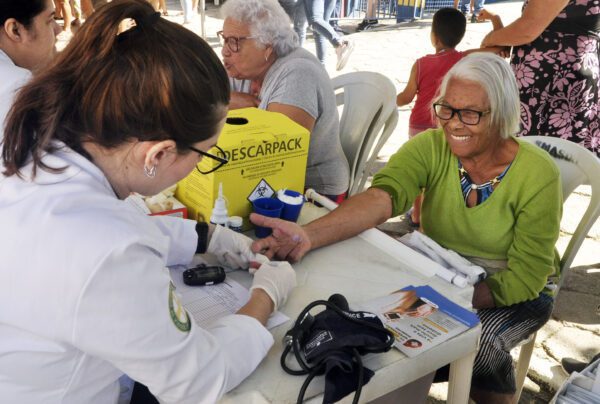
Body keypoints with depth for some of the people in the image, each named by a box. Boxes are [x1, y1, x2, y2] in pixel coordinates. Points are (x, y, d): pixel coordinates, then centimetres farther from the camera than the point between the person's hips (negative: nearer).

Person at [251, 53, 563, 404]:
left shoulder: (537, 176, -21)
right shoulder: (430, 147, -16)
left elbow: (524, 279, -19)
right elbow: (381, 196, -35)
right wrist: (308, 236, -53)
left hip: (513, 293, -2)